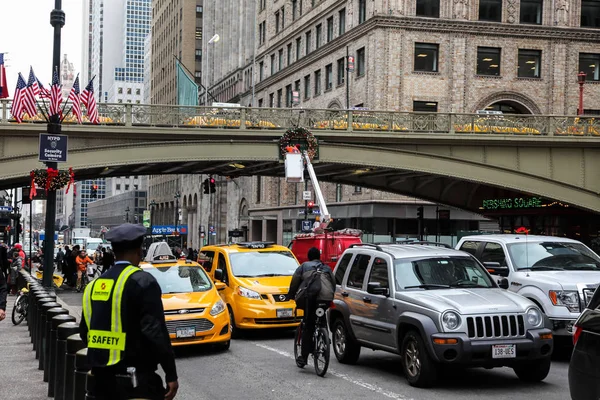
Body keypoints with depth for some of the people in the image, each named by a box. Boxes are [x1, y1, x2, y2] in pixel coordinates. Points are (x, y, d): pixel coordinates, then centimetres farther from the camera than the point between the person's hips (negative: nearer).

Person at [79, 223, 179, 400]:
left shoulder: (95, 284, 9)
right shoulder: (142, 282, -13)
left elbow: (85, 332, 14)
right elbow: (155, 332, -18)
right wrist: (171, 375, -13)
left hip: (102, 379, 7)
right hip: (136, 382, -7)